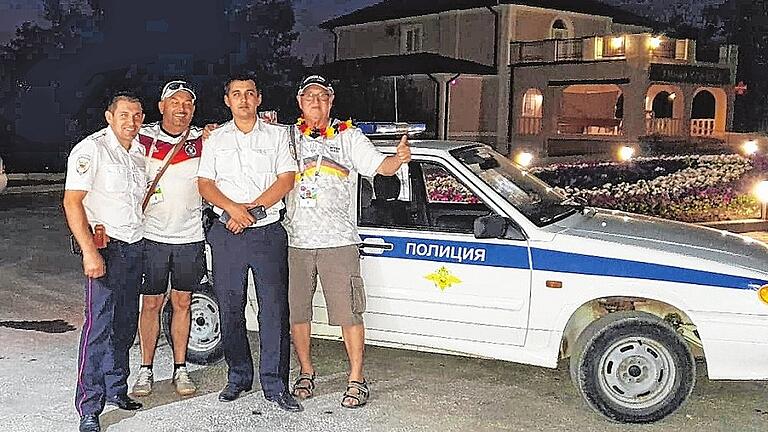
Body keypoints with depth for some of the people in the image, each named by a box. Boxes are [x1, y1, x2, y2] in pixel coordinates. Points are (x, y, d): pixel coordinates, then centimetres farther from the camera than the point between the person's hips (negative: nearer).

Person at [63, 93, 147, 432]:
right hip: (104, 245, -7)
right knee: (99, 323, -10)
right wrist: (89, 251, -22)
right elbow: (72, 202, -14)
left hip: (134, 246, 7)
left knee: (125, 323, 13)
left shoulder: (139, 151, 13)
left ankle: (116, 388, 26)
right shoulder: (91, 149, -9)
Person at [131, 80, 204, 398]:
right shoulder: (144, 138, -2)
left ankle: (180, 369, 19)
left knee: (182, 303, 9)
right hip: (152, 235, -1)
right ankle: (145, 370, 17)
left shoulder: (204, 140, 2)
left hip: (190, 237, 1)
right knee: (151, 304, 5)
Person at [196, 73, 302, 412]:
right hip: (226, 234, 2)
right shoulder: (216, 139, 13)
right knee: (230, 309, 6)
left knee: (274, 308, -5)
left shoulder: (277, 135, 9)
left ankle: (275, 384, 1)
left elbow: (286, 180, 0)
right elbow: (205, 184, 6)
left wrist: (252, 209, -11)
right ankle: (238, 377, 20)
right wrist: (233, 208, -12)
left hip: (268, 231, -2)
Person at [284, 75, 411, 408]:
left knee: (348, 313, -3)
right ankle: (306, 372, 28)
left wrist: (399, 158, -27)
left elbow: (381, 166, -4)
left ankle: (356, 380, 9)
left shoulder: (348, 137, 5)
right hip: (296, 241, 3)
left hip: (337, 242, -2)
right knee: (296, 311, 10)